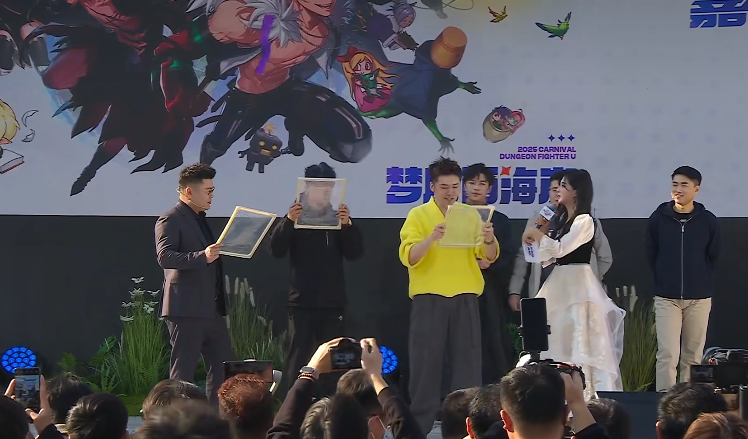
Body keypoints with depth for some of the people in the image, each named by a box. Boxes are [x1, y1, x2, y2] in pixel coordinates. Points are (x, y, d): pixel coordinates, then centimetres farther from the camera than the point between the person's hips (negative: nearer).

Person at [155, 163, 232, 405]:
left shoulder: (200, 219, 21)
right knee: (183, 372, -7)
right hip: (186, 310, -9)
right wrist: (203, 256, -34)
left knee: (223, 370, 7)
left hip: (211, 309, 9)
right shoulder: (170, 220, -9)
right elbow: (164, 256, -24)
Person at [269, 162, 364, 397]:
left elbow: (355, 253, -2)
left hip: (333, 301, 1)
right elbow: (277, 250, -8)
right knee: (298, 359, 0)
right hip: (302, 301, -1)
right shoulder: (297, 214, 2)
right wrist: (288, 221, -24)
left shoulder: (338, 215, 6)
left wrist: (348, 225, -20)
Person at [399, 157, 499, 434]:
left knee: (468, 361, 1)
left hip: (465, 298, 2)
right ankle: (420, 426, 4)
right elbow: (408, 258, -10)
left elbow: (489, 257, 2)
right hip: (429, 298, -2)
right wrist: (431, 238, -28)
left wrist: (489, 240, -21)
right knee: (426, 362, -1)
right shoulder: (418, 215, 2)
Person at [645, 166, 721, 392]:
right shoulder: (659, 218, -3)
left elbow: (713, 256, 10)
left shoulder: (708, 221, -2)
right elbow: (651, 255, 8)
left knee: (693, 355, 7)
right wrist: (664, 280, 10)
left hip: (699, 298, 1)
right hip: (666, 298, -1)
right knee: (667, 354, -10)